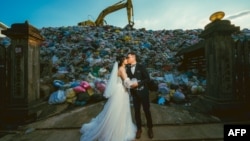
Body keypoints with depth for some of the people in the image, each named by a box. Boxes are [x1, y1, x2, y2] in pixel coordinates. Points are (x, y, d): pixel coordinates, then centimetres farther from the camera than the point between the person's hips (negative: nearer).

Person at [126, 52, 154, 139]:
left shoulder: (141, 67, -6)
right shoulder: (128, 69, 5)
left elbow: (148, 78, -11)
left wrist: (138, 83, -20)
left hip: (143, 92, -3)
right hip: (134, 94, 3)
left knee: (147, 111, 10)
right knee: (137, 112, 12)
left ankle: (150, 128, 31)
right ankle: (139, 129, 32)